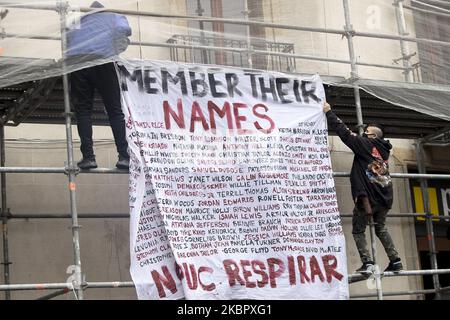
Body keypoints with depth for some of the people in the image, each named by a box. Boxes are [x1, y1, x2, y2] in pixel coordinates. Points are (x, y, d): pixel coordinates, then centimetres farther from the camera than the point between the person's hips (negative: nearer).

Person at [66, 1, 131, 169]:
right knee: (115, 111, 3)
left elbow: (66, 37, 19)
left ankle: (88, 156, -6)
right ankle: (124, 156, -7)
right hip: (102, 61, -2)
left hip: (76, 62, 2)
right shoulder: (113, 16, 27)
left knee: (83, 110, 5)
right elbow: (125, 30, 13)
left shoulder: (79, 21, 31)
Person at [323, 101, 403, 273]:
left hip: (367, 197, -7)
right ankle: (395, 260, 13)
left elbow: (345, 132, -6)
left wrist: (329, 112, -2)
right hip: (384, 198, 7)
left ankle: (367, 262, -9)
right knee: (381, 229, 21)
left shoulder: (365, 144, -4)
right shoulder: (384, 150, 15)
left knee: (358, 230, 5)